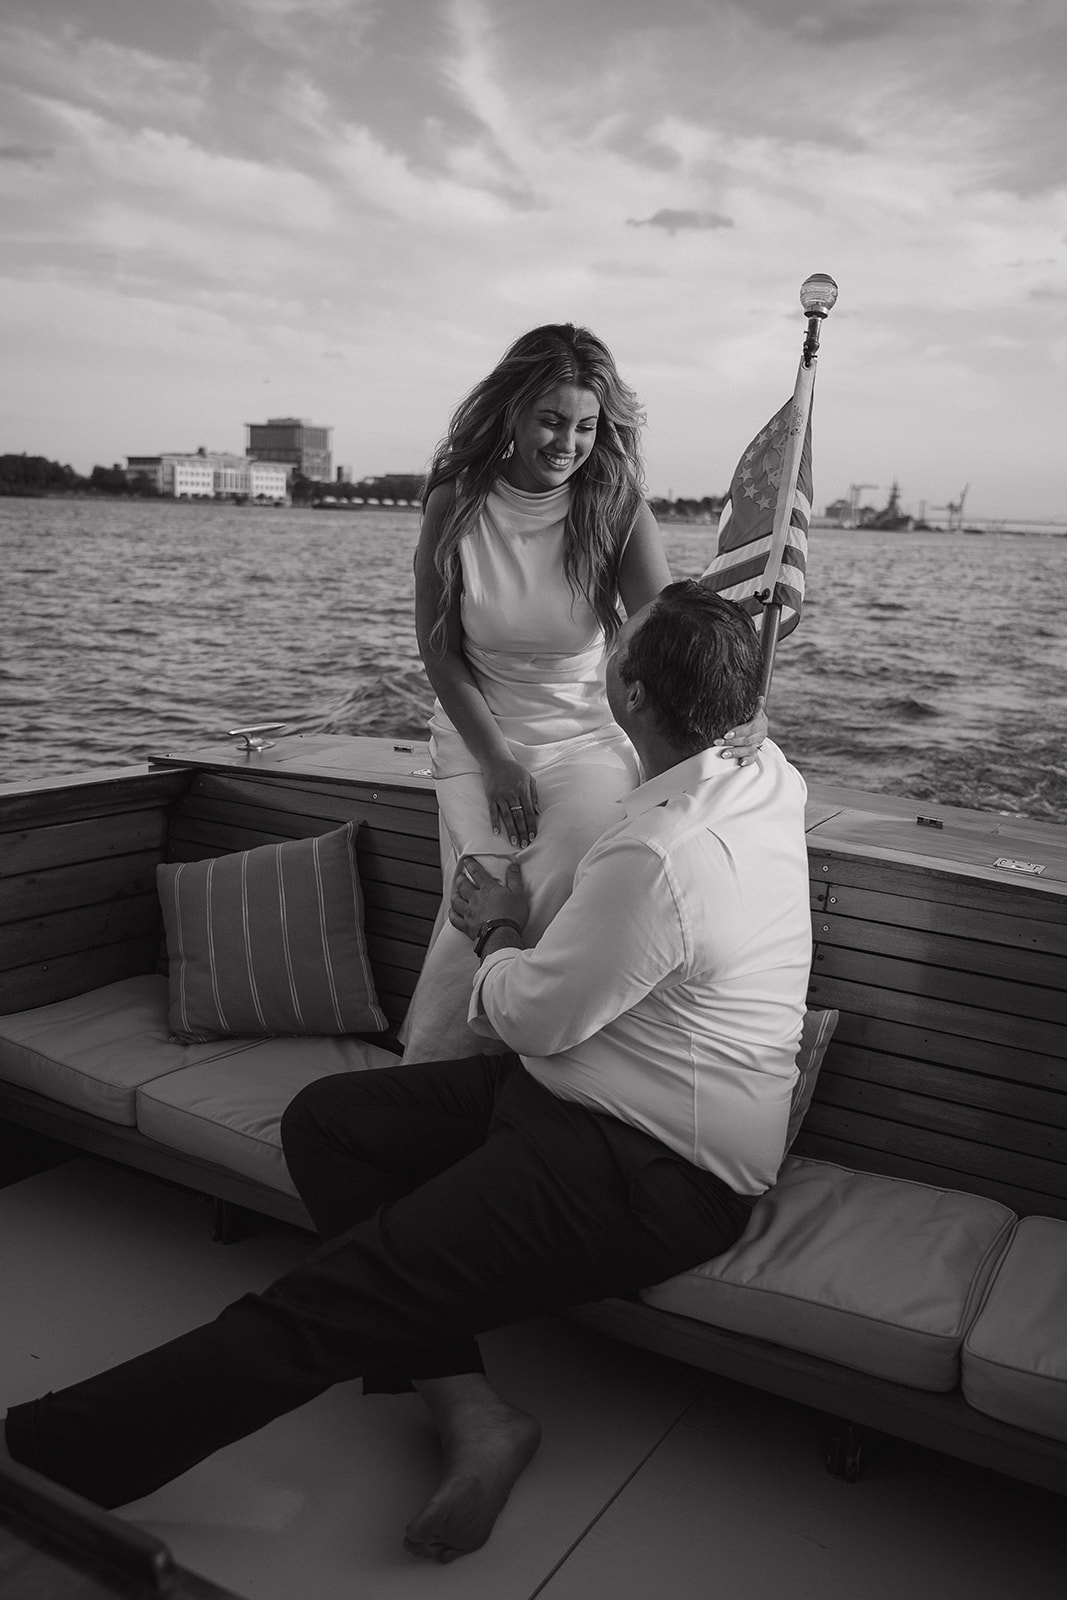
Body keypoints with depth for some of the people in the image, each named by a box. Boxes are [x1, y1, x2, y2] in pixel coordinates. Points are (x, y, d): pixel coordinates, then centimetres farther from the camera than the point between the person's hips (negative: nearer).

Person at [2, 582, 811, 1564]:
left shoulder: (658, 858, -29)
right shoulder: (771, 776, 0)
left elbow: (536, 1015, -17)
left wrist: (497, 930, 2)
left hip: (650, 1174, -10)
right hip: (583, 1098, 10)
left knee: (327, 1301, -14)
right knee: (327, 1118, 5)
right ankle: (465, 1411, 2)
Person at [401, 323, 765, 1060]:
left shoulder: (619, 512, -9)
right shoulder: (456, 505, -7)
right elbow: (440, 649, -3)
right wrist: (495, 760, -11)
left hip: (590, 735, 0)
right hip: (480, 735, 0)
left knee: (565, 886, -23)